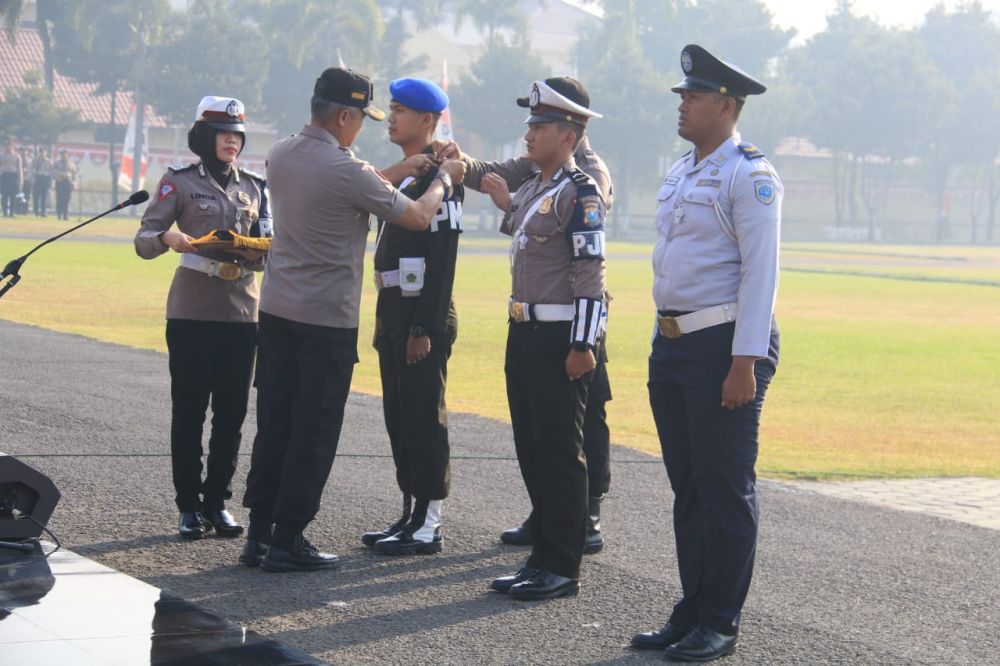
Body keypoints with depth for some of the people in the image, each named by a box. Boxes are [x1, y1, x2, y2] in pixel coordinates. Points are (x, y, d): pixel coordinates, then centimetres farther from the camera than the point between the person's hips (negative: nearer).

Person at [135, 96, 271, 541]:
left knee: (231, 412, 5)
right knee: (189, 410, 0)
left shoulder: (254, 187, 13)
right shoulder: (180, 182, 1)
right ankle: (190, 506, 7)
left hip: (242, 312, 4)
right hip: (192, 314, -4)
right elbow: (143, 241, -3)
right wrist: (168, 238, -25)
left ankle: (218, 501, 14)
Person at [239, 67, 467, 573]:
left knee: (274, 426, 12)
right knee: (313, 435, 1)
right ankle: (287, 542, 4)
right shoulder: (345, 171, -18)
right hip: (327, 321, -7)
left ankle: (259, 535, 15)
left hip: (276, 311, 7)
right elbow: (417, 218, -6)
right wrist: (443, 180, 12)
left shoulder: (281, 155, 5)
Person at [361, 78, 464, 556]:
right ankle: (410, 515, 19)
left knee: (424, 419, -5)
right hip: (394, 312, 10)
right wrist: (385, 321, 19)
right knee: (399, 418, 12)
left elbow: (442, 260, -19)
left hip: (423, 317, -10)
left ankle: (428, 525, 0)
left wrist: (426, 329, -22)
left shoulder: (439, 175, -13)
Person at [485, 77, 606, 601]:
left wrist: (582, 345, -19)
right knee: (531, 452, 13)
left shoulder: (579, 192, -13)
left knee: (560, 455, -3)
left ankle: (562, 568, 3)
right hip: (523, 335, 9)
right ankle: (542, 556, 21)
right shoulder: (530, 189, 14)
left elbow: (590, 273, -17)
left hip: (559, 337, -9)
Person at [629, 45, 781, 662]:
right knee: (687, 485, 13)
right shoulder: (680, 173, 16)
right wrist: (663, 349, 19)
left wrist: (744, 364, -21)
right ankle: (692, 612, 21)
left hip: (725, 345, -9)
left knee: (726, 488, -2)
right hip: (673, 342, 9)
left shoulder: (749, 175, -11)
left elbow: (760, 274, -16)